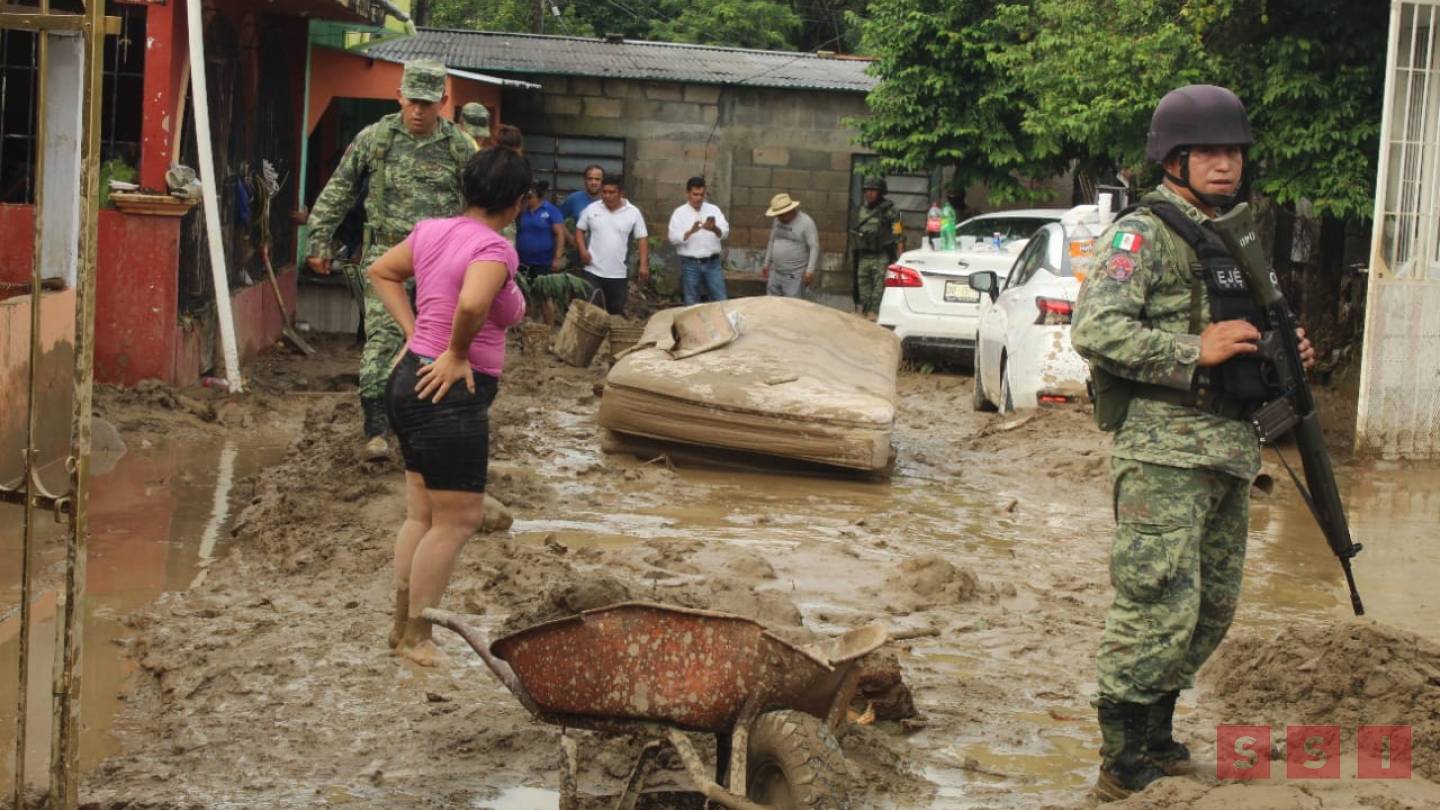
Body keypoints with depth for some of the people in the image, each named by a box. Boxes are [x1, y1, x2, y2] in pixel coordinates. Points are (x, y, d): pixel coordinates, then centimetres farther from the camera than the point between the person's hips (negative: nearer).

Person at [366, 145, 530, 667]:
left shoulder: (431, 232, 8)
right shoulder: (493, 248, -17)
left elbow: (381, 273, 21)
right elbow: (472, 304, -36)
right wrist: (457, 353, -18)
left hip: (414, 379, 9)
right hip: (451, 392, -9)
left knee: (422, 515, 18)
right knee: (457, 520, 1)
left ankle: (402, 627, 27)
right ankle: (416, 638, 6)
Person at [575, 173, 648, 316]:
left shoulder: (633, 213, -2)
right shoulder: (591, 209, 0)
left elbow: (642, 239, -1)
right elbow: (580, 230, 10)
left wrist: (644, 265, -9)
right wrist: (582, 250, -8)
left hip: (619, 274, 0)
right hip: (593, 271, 0)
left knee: (616, 312, 10)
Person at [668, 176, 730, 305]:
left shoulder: (713, 210, 6)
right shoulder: (680, 213, 1)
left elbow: (725, 231, -6)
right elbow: (674, 238, -10)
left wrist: (714, 228, -29)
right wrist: (691, 231, -28)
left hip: (712, 263, 2)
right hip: (690, 264, -2)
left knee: (720, 301, 1)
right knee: (691, 304, 4)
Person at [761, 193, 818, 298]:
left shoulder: (806, 222, -13)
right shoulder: (778, 220, 8)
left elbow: (814, 247, -15)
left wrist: (810, 270, -21)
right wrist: (766, 264, 20)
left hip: (794, 276, -7)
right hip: (775, 272, 7)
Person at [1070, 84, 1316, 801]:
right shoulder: (1142, 234, -8)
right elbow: (1095, 330, -20)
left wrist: (1287, 355, 8)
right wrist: (1196, 350, -22)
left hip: (1230, 450, 9)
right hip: (1164, 451, -9)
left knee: (1212, 610, 13)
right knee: (1159, 608, -9)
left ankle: (1156, 736, 26)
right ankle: (1123, 767, 0)